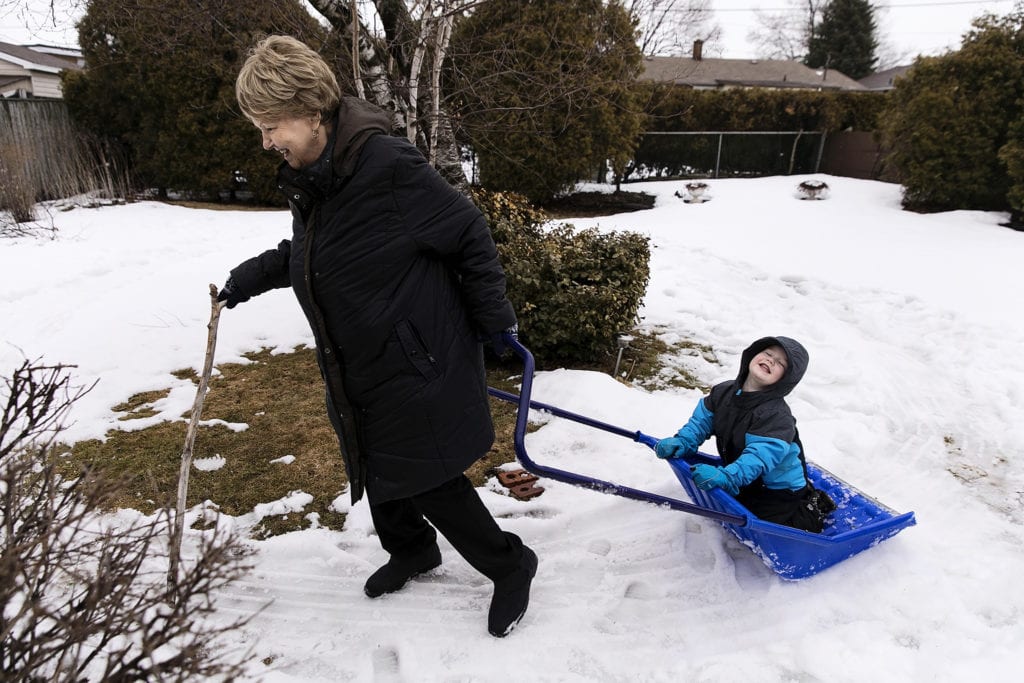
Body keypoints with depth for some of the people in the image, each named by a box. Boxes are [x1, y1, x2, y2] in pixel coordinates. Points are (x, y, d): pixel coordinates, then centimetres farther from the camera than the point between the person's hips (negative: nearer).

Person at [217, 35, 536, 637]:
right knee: (377, 470, 22)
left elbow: (469, 235, -17)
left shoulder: (389, 165, -24)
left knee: (426, 480, 1)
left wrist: (493, 318, -9)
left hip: (415, 366, -9)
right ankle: (412, 550, 49)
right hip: (356, 368, 9)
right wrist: (254, 276, 9)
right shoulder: (308, 179, 3)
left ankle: (511, 566, 25)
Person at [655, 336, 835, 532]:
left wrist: (724, 476, -51)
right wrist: (681, 442, -14)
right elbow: (701, 421, 4)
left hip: (777, 491, -7)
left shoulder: (777, 416, -27)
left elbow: (759, 457, -37)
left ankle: (808, 511, 9)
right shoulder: (723, 392, -4)